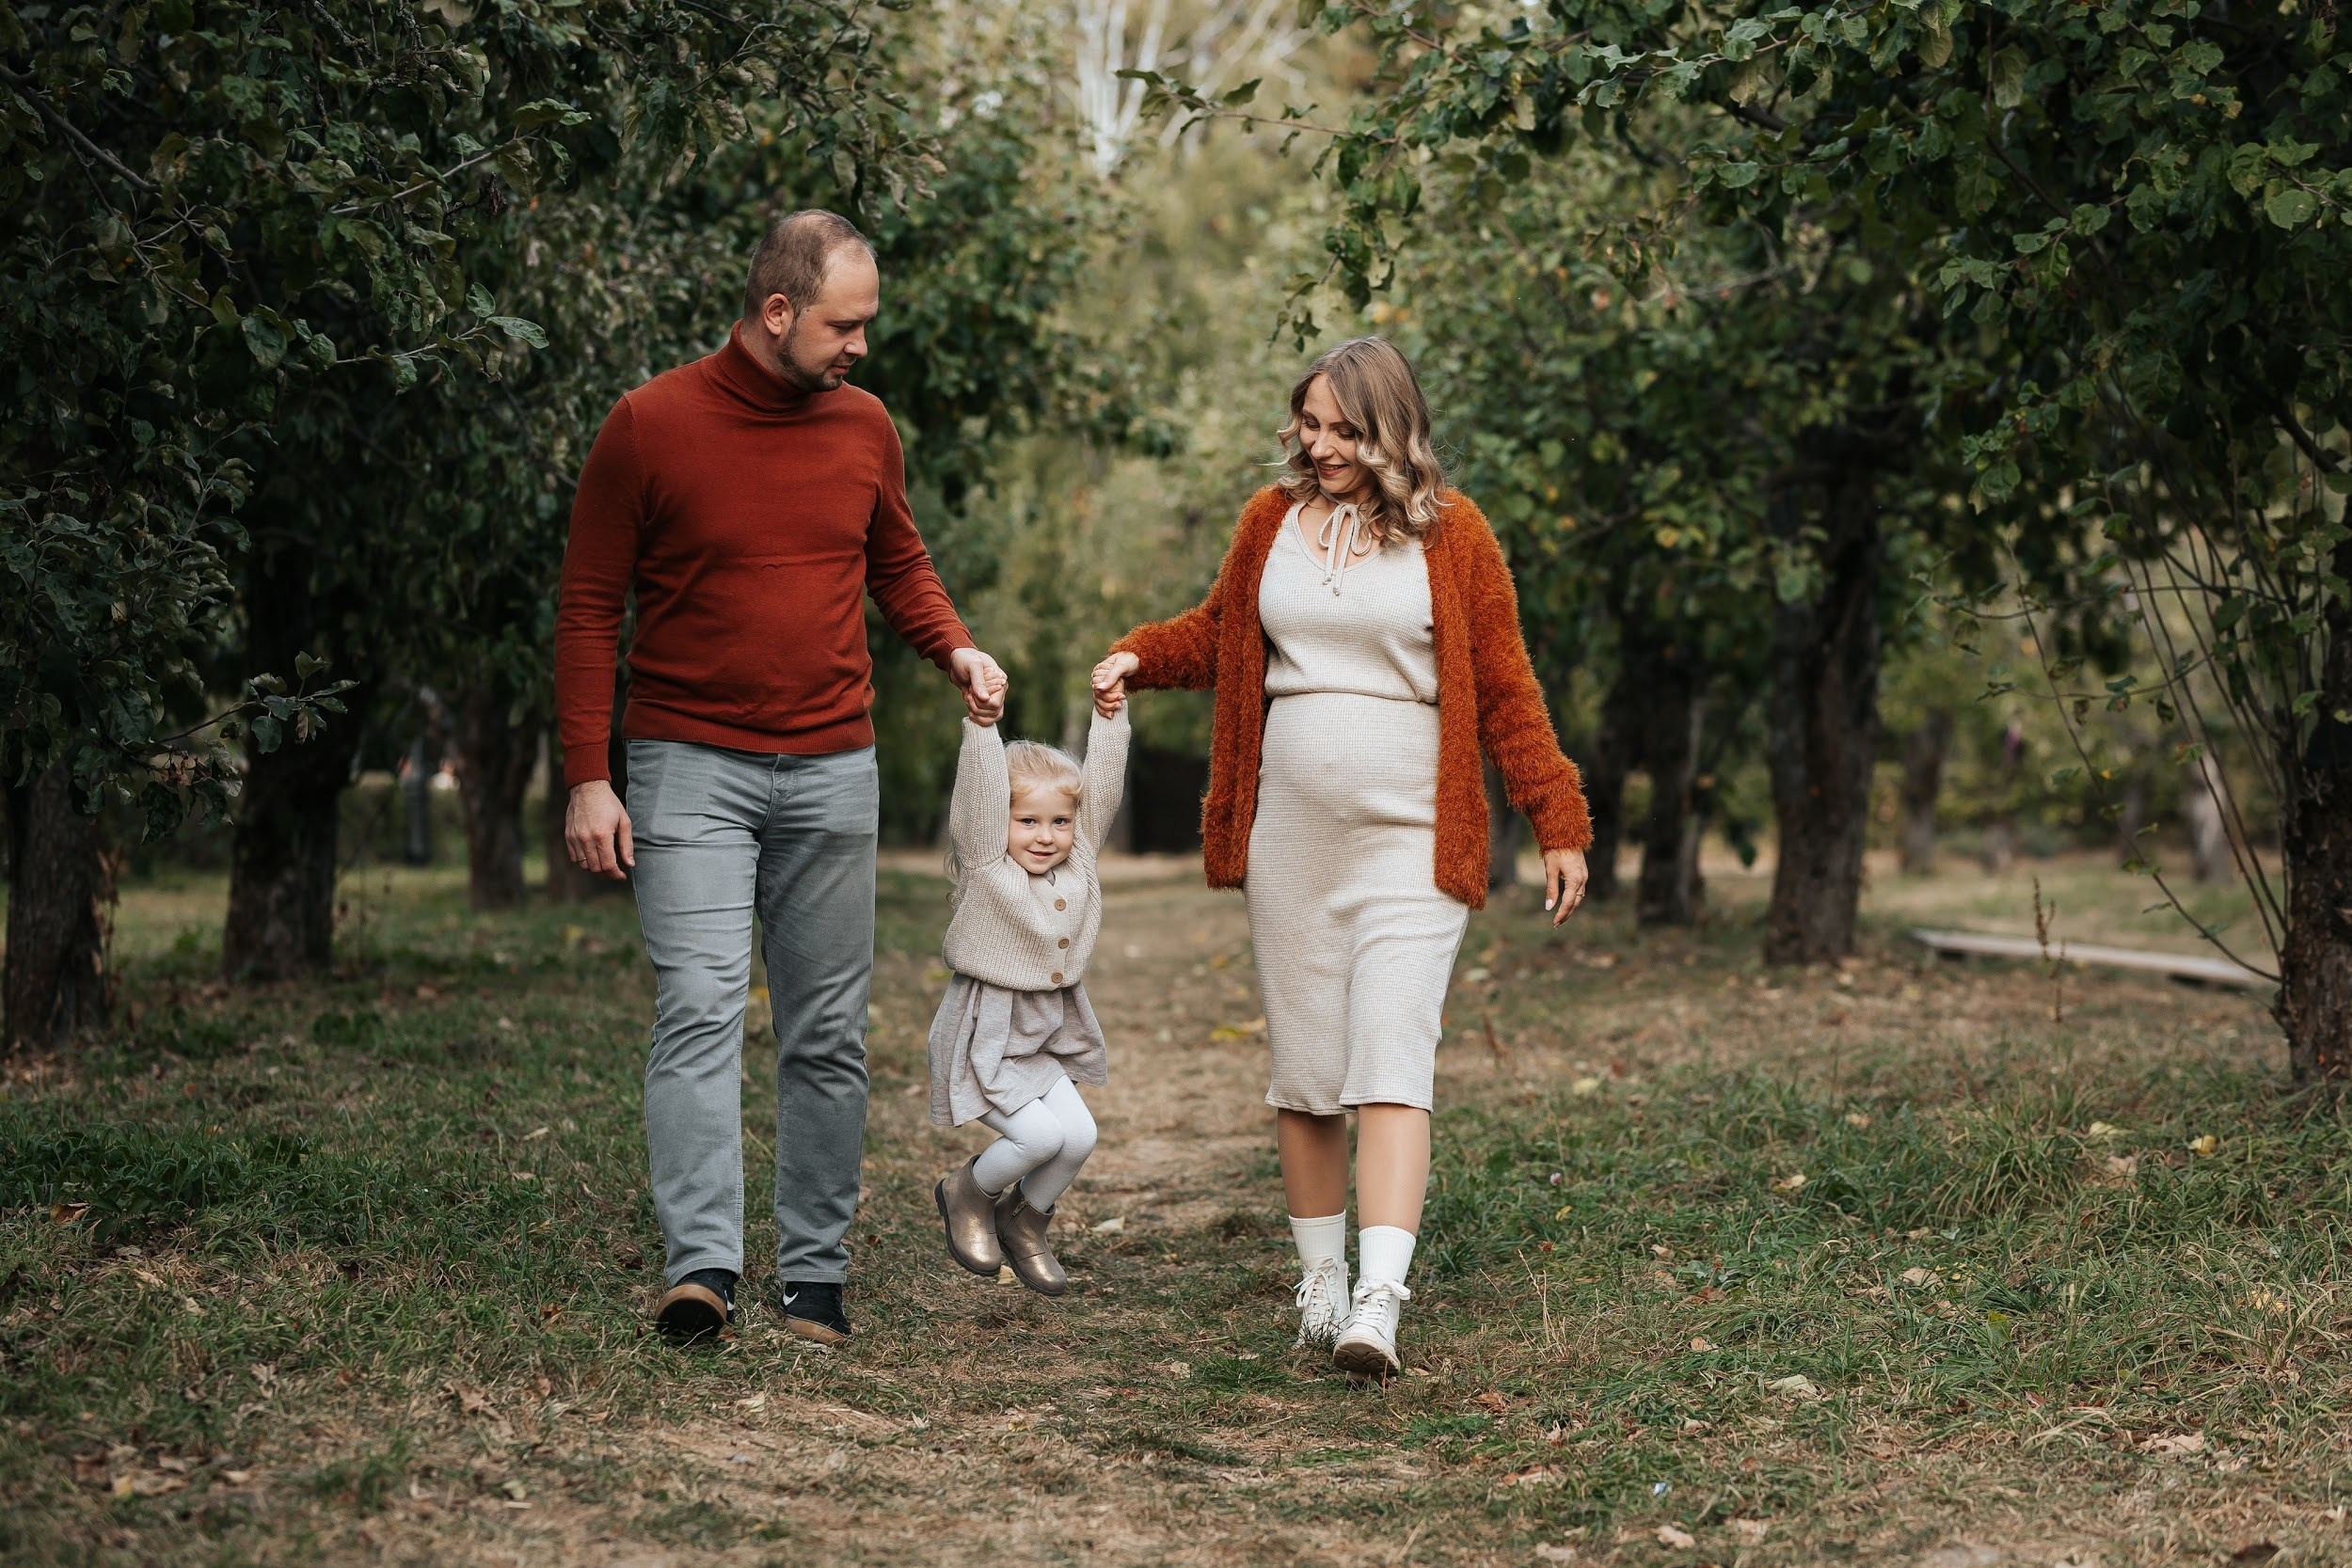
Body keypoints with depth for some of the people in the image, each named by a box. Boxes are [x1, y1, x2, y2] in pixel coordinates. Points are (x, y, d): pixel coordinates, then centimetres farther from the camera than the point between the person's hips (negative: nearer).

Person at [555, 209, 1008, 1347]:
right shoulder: (650, 424, -6)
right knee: (699, 1010, -15)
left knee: (828, 1034, 6)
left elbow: (898, 565, 21)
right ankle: (702, 1265, -19)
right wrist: (587, 780, -8)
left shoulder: (863, 426, 7)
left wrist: (956, 649, -1)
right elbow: (588, 607, -3)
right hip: (691, 768, -4)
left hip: (832, 772, 4)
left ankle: (815, 1273, 13)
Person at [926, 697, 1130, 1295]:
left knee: (1080, 1136, -4)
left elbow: (1103, 785, 0)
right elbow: (981, 791, -24)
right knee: (1040, 1134, -17)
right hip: (982, 1037, -6)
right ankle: (968, 1192, 13)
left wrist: (1111, 716, -6)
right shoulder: (986, 865, -12)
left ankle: (1023, 1222, 23)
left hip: (1046, 1036, 6)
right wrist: (981, 724, -33)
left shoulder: (1078, 863, 3)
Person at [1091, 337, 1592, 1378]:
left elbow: (1505, 689, 4)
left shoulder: (1452, 534, 1)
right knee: (1303, 1069, 7)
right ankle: (1320, 1282, 20)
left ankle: (1380, 1302, -21)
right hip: (1288, 834, 4)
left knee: (1391, 1062, -14)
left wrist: (1557, 822, 1)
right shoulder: (1271, 520, 9)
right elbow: (1219, 633, 25)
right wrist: (1136, 658, 6)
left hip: (1409, 837, -3)